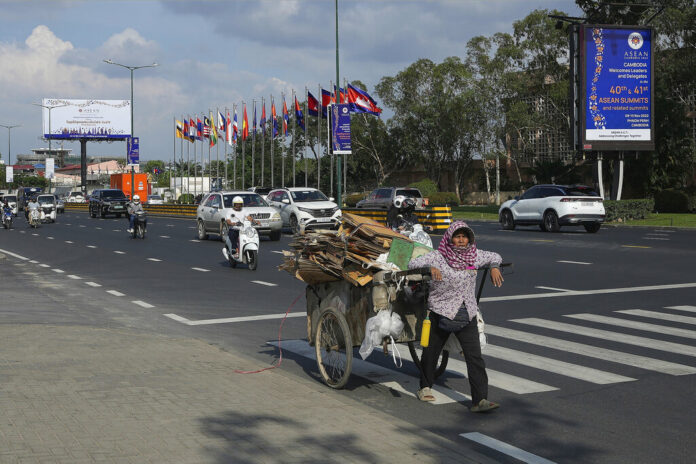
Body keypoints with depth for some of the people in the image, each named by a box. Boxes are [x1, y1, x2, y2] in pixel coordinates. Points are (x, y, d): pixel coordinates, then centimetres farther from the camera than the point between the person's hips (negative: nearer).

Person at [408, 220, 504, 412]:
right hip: (441, 314, -2)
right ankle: (425, 387, 38)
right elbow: (413, 264, -17)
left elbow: (495, 257, 22)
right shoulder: (438, 256, -8)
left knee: (475, 358, -8)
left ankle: (480, 400, -11)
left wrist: (494, 267, 2)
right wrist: (430, 267, -32)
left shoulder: (474, 255, 4)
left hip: (467, 315, 2)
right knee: (431, 352, 13)